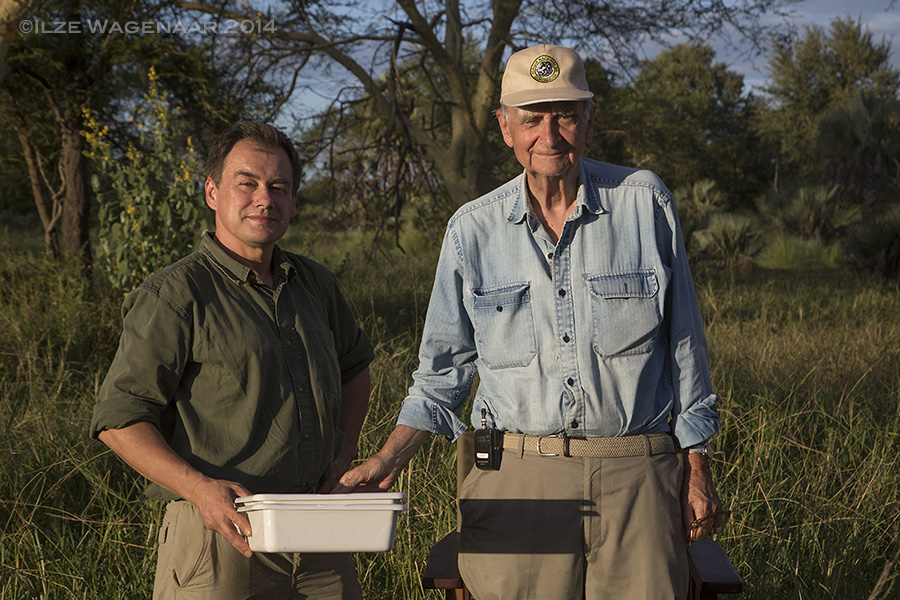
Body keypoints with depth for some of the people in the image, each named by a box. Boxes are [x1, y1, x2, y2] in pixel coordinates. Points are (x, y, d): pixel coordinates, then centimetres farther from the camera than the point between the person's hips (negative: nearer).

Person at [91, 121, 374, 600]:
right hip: (219, 534, -5)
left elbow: (353, 363, 29)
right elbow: (118, 419, -11)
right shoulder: (172, 296, -8)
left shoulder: (315, 284, 11)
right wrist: (199, 488, -24)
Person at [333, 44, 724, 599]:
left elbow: (684, 341, 8)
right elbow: (445, 367, 12)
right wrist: (390, 460, 1)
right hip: (517, 484, 1)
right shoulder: (472, 230, 5)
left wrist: (695, 461, 8)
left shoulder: (645, 203, 2)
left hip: (635, 477, 0)